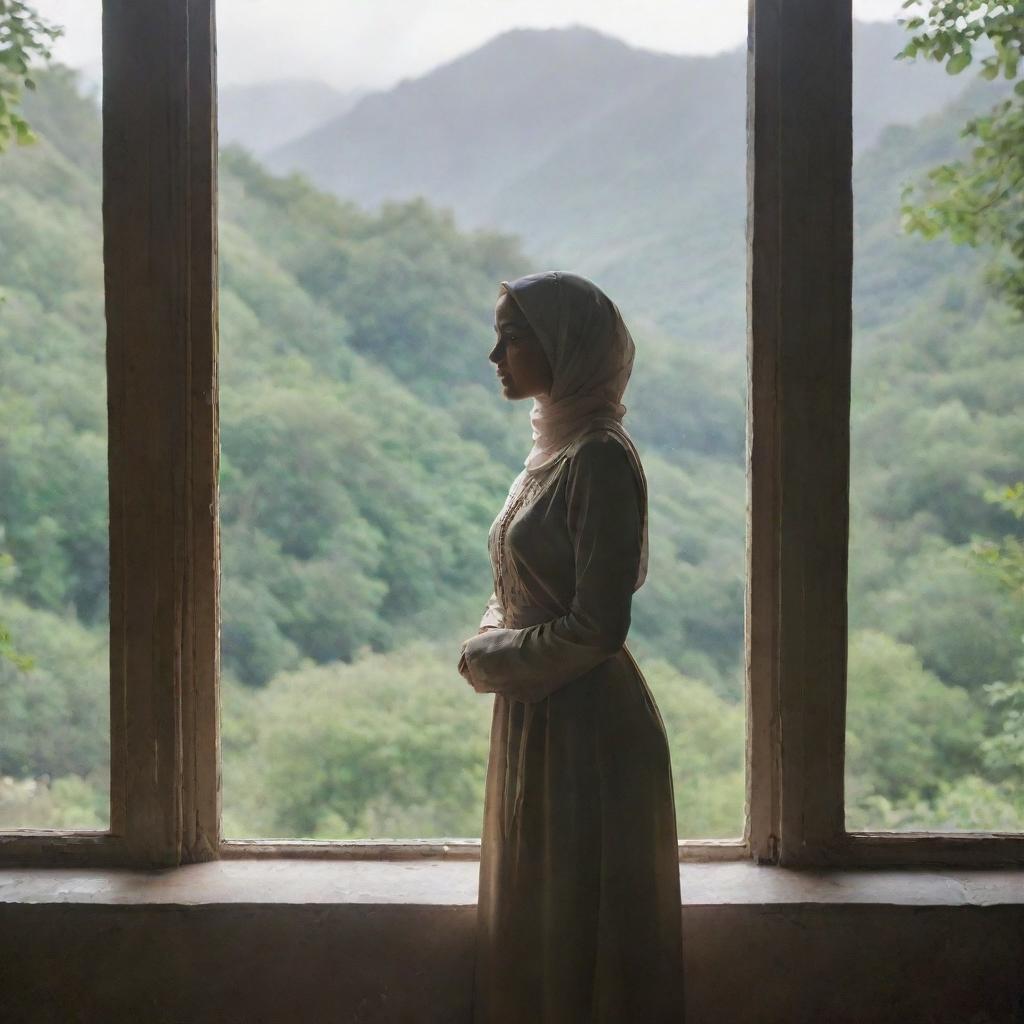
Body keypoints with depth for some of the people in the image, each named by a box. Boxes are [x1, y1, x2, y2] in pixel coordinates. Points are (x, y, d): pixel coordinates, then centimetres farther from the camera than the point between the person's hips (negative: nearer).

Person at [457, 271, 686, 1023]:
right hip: (535, 727, 9)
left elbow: (598, 627, -21)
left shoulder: (600, 459, -17)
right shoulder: (552, 449, 11)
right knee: (528, 927, 17)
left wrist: (492, 660, -9)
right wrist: (491, 641, -1)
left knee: (580, 940, 2)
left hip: (589, 734, -9)